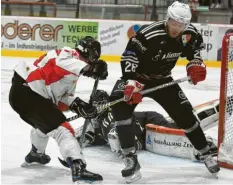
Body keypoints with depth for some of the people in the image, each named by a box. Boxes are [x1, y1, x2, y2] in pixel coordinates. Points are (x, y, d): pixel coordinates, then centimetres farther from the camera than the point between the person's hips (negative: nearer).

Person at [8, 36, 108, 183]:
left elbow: (62, 97, 19)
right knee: (62, 129, -17)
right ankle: (78, 168, -29)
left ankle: (35, 154, 62)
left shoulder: (73, 72, 21)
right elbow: (60, 62, -33)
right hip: (26, 92, -11)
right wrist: (88, 68, -42)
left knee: (44, 122, 37)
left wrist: (77, 105, 0)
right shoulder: (68, 54, -8)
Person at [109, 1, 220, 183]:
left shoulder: (190, 34, -13)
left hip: (162, 80, 4)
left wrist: (196, 64, -5)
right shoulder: (148, 34, -33)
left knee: (184, 114, 1)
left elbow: (196, 46, 11)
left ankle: (206, 154, 24)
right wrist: (131, 83, -42)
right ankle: (131, 159, -27)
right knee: (120, 104, -30)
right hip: (137, 76, -4)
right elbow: (129, 56, -32)